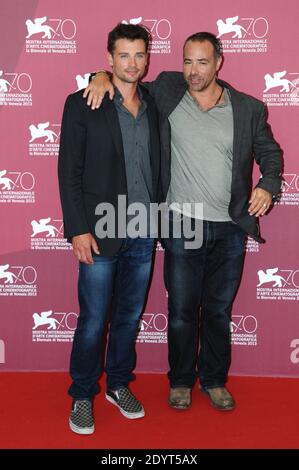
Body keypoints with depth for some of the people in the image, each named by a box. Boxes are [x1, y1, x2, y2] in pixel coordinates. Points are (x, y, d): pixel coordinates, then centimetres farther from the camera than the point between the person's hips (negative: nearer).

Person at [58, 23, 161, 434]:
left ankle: (119, 385, 32)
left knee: (130, 316, 14)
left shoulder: (154, 106, 9)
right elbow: (69, 172, -6)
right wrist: (78, 229, -12)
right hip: (101, 233, -4)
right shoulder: (81, 105, -3)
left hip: (144, 234, 4)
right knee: (93, 321, 3)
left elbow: (157, 167, 11)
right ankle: (82, 396, 21)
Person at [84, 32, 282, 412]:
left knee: (219, 310, 14)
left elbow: (270, 152, 10)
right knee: (182, 312, 9)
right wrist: (104, 77, -9)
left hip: (231, 228, 1)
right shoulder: (167, 92, -1)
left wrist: (268, 185, -9)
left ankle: (214, 380, 33)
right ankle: (180, 380, 30)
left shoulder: (248, 108, 0)